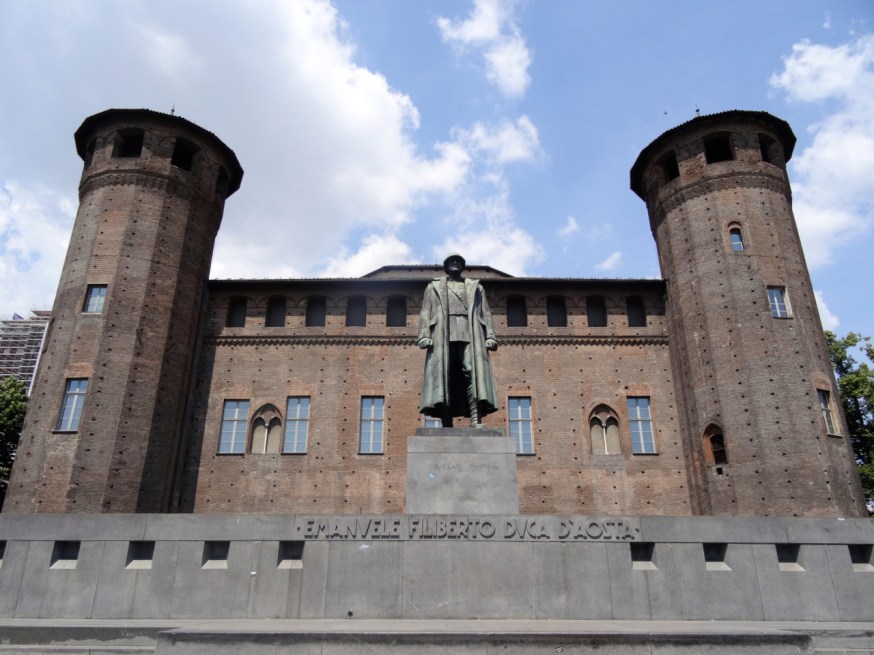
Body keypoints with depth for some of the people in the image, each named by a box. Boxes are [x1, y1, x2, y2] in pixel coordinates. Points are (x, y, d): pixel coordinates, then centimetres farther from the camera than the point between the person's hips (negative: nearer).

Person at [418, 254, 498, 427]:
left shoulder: (475, 287, 27)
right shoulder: (434, 287, 25)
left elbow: (485, 314, 17)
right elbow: (425, 313, 13)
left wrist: (490, 336, 2)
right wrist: (424, 335, -3)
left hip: (470, 334, 1)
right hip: (443, 334, 0)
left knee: (474, 371, -18)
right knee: (443, 374, -11)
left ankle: (476, 420, -27)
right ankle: (447, 424, -15)